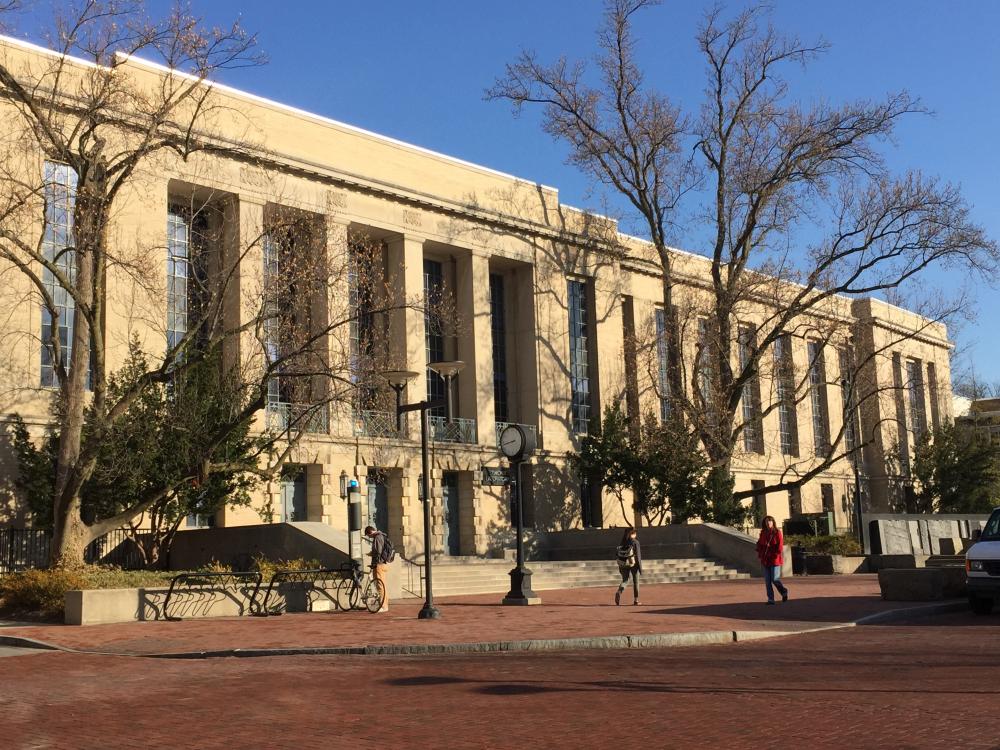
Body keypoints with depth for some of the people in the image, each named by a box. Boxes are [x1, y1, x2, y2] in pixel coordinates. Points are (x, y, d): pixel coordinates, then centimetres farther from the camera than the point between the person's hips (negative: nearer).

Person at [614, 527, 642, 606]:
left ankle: (619, 592, -21)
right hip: (633, 564, -3)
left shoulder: (622, 542, 5)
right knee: (635, 581, 11)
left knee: (624, 580, 9)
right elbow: (638, 554, -12)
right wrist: (640, 566, -8)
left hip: (623, 564, 3)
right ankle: (636, 599, 13)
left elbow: (616, 553, 5)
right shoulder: (635, 542, -7)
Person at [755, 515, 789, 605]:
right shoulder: (763, 533, 9)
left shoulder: (777, 532, -4)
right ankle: (770, 599, 10)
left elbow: (780, 545, -8)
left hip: (775, 560, -5)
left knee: (775, 579, -7)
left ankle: (784, 592, 21)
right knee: (767, 581, 4)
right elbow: (759, 544, 15)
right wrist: (760, 555, 4)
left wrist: (776, 555, -13)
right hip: (765, 560, 5)